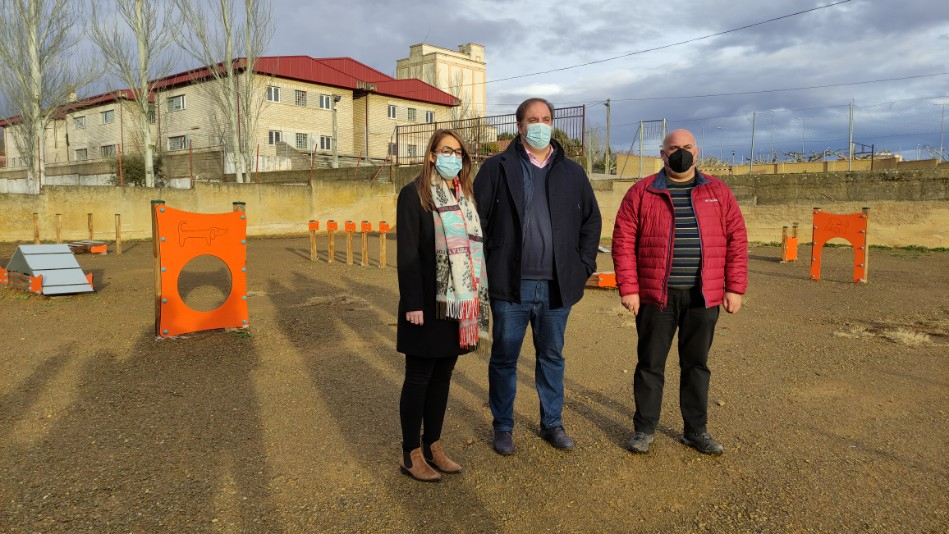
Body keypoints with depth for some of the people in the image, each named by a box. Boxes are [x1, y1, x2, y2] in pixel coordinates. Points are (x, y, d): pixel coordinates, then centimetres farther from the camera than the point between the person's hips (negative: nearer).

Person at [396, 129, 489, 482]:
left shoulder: (464, 196, 13)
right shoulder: (414, 195, -7)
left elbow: (473, 246, 13)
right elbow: (407, 252, -12)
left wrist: (476, 296, 9)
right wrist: (413, 303, -17)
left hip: (458, 302, 6)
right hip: (428, 303, -6)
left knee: (443, 374, 13)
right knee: (419, 377, 3)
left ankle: (432, 445, 26)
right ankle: (410, 454, 16)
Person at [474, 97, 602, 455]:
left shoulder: (572, 172, 10)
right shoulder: (497, 168, 0)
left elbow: (591, 220, 14)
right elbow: (477, 220, -1)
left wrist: (584, 266, 6)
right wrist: (486, 268, -6)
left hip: (557, 286, 3)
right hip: (510, 285, -2)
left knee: (552, 356, 15)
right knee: (504, 358, 8)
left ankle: (552, 423, 30)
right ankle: (503, 427, 24)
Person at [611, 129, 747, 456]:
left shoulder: (718, 192, 8)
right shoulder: (641, 193, 2)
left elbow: (736, 240, 6)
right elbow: (624, 241, -3)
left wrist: (735, 288, 0)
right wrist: (628, 288, -9)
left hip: (703, 297, 2)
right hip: (655, 296, -2)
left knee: (697, 364, 12)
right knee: (650, 364, 7)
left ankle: (696, 431, 26)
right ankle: (644, 429, 21)